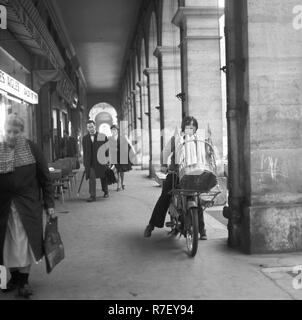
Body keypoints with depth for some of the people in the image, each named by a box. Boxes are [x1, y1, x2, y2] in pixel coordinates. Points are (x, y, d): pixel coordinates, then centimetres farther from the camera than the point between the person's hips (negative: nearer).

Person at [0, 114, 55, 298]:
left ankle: (24, 280, 15)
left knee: (25, 242, 2)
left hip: (28, 204, -2)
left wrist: (49, 203, -5)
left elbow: (45, 177, -2)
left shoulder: (32, 149, -4)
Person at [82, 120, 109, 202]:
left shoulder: (103, 137, -2)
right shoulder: (85, 138, 6)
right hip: (90, 162, 1)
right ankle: (92, 196, -11)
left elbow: (107, 150, 0)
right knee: (91, 178, -11)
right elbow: (85, 151, 11)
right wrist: (85, 162, 9)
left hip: (101, 161, -1)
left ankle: (106, 192, 35)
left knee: (103, 177, 13)